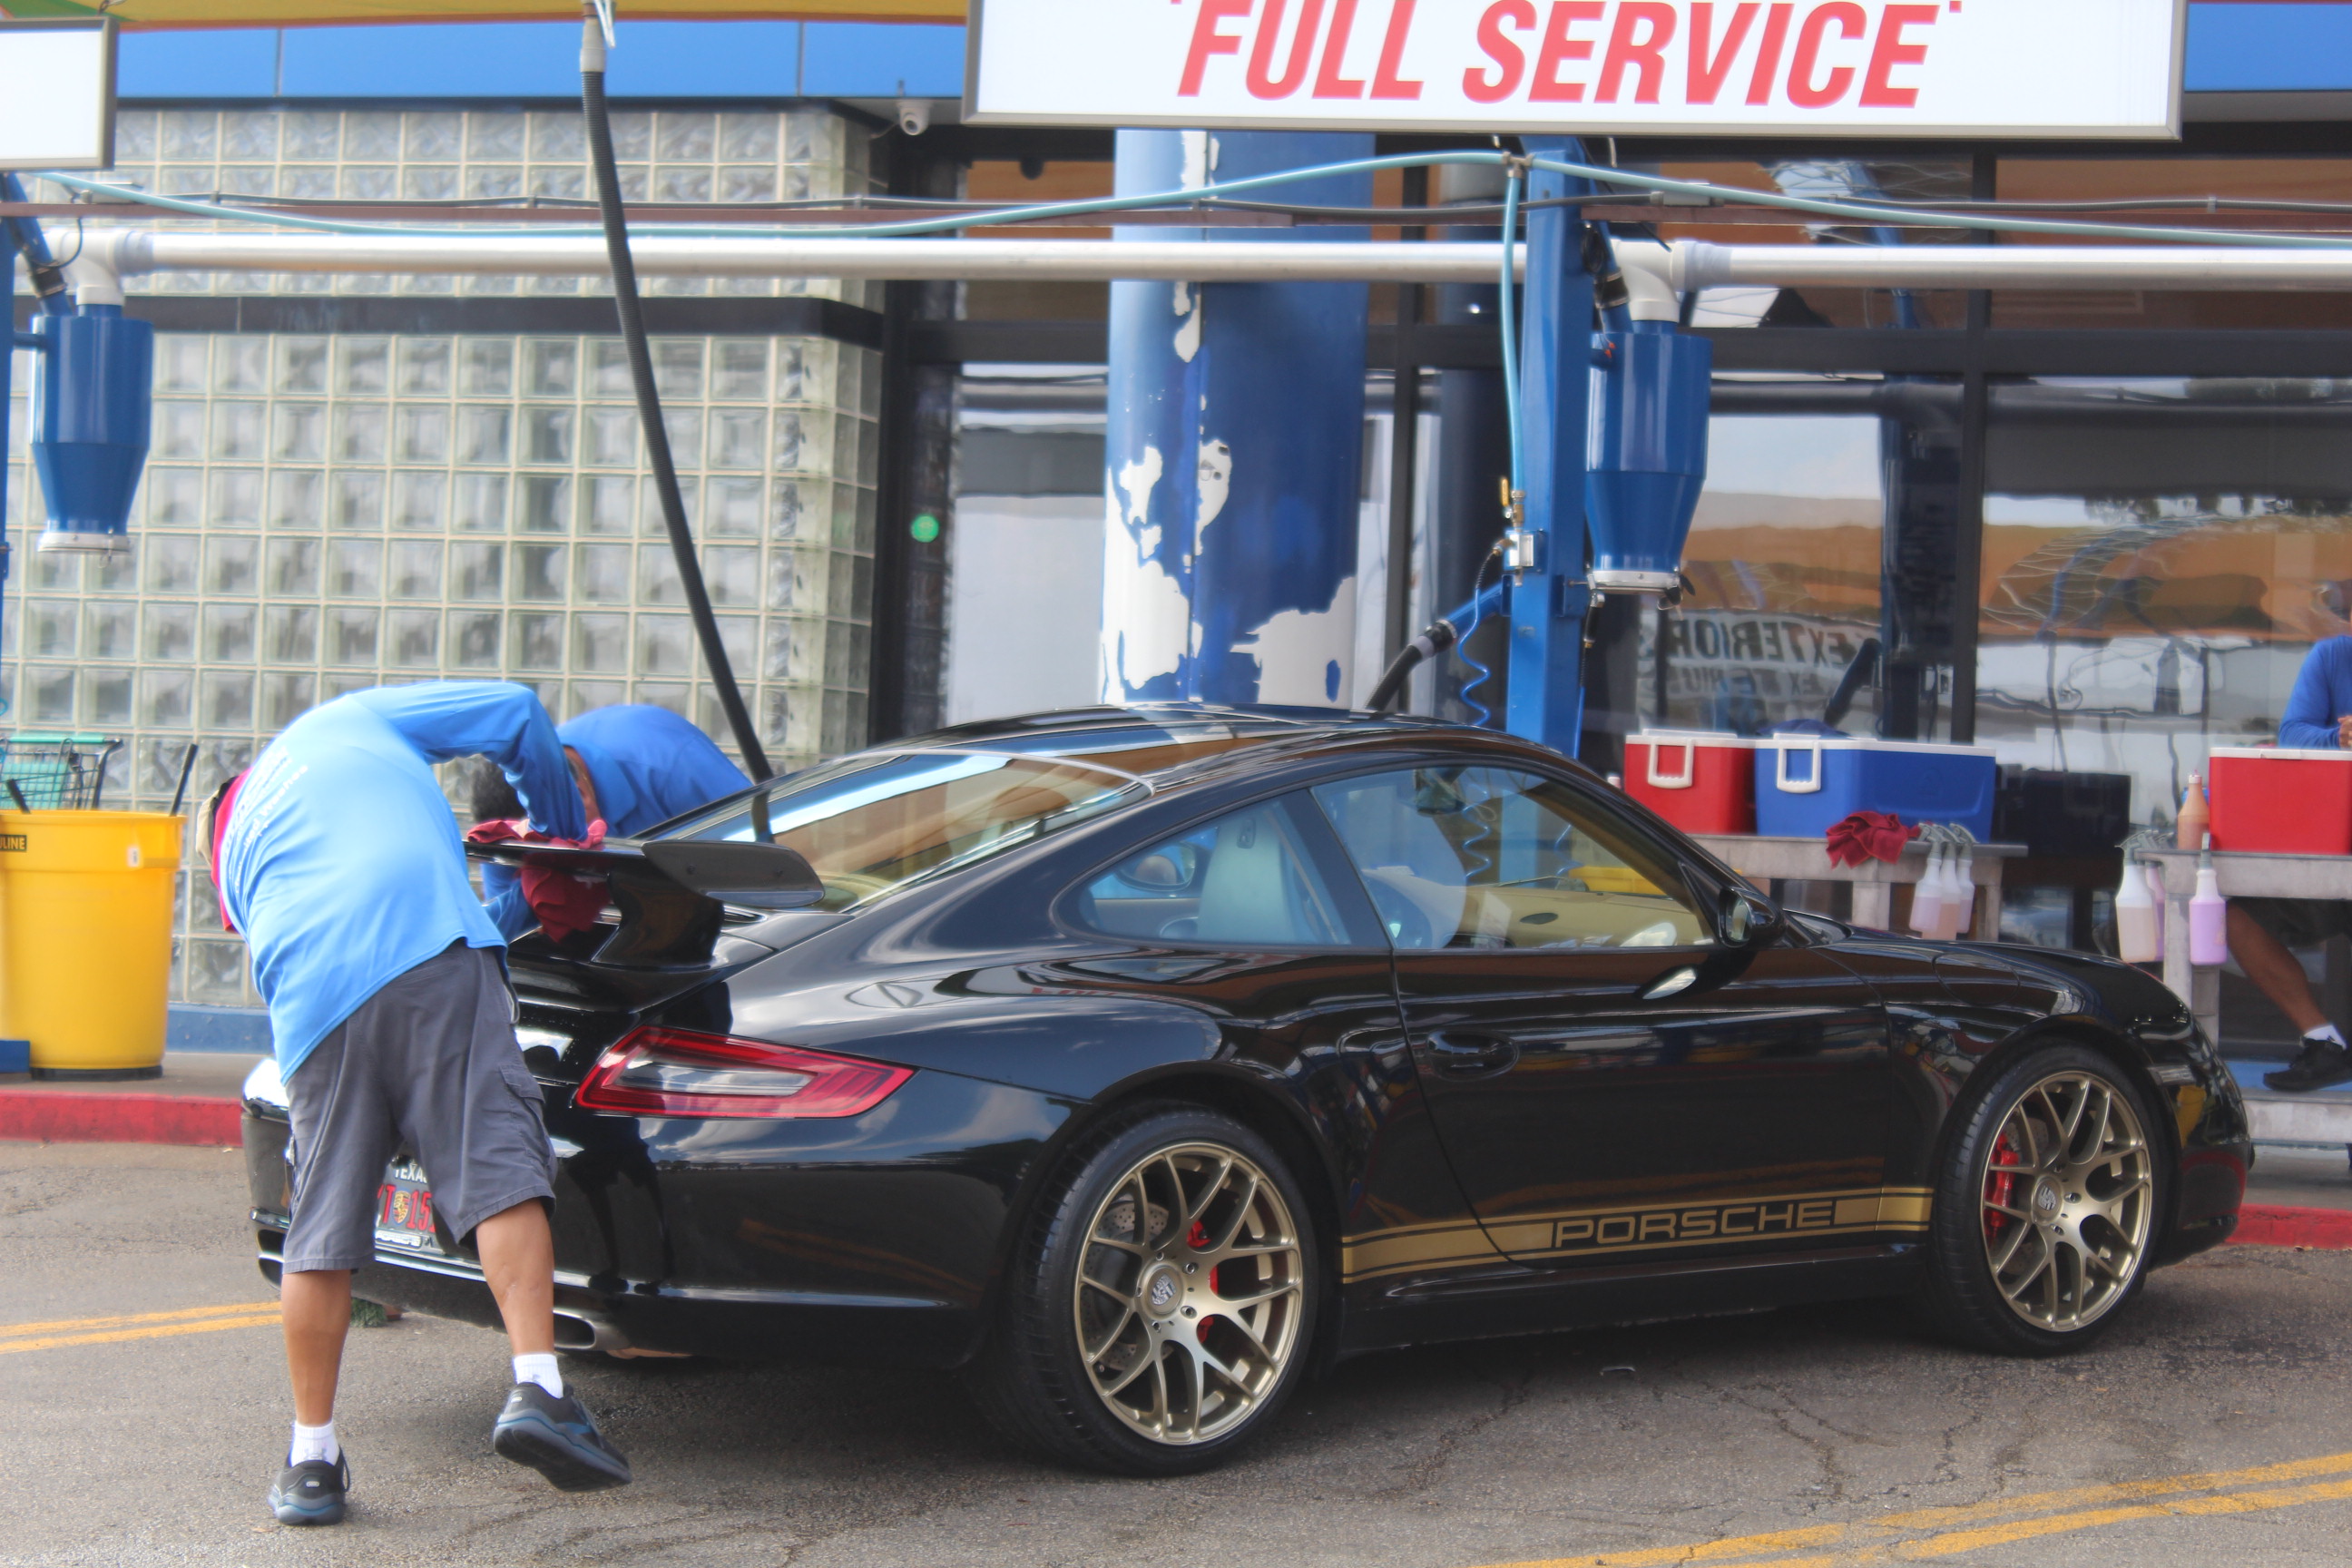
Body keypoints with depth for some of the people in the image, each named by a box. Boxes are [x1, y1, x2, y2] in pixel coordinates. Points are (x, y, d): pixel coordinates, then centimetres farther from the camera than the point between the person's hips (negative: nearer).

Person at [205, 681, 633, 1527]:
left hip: (312, 1006, 4)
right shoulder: (351, 721, 28)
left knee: (321, 1231, 8)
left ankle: (311, 1461, 13)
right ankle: (536, 1388, -22)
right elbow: (514, 712, 23)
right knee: (497, 1171, -8)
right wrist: (563, 830, 35)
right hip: (430, 950, -3)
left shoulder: (237, 851, 35)